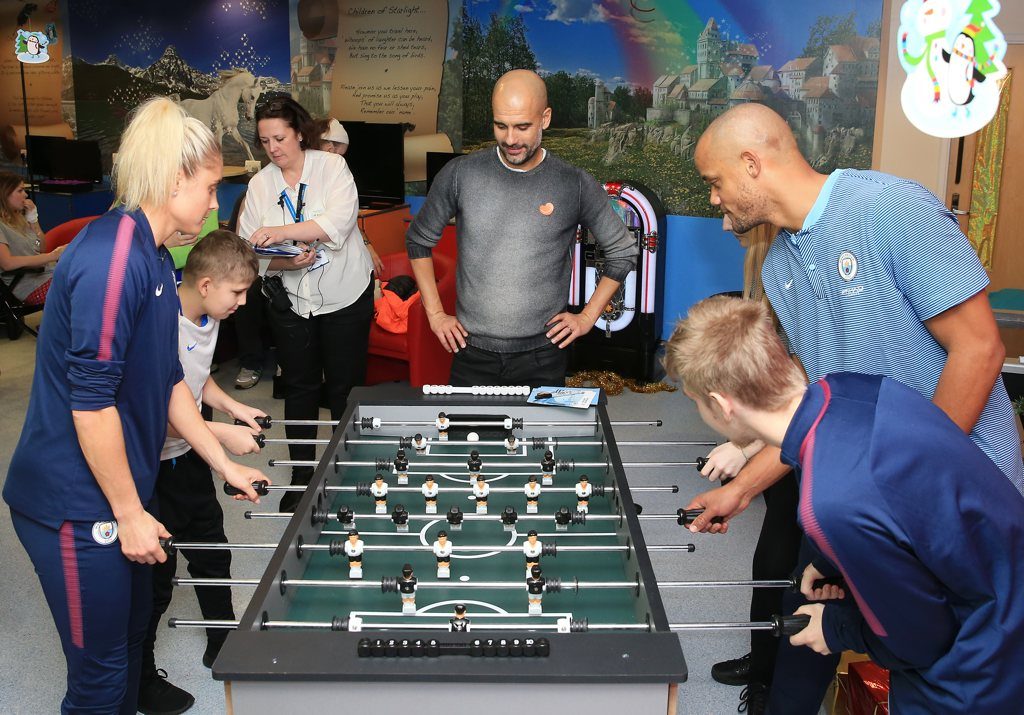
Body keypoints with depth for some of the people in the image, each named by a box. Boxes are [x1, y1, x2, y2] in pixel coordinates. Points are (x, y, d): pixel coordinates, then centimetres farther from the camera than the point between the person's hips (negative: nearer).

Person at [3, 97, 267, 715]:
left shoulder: (154, 259, 9)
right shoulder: (111, 258, -22)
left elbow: (167, 382, 16)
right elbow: (91, 401, -24)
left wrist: (224, 464, 18)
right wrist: (130, 512, -16)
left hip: (123, 491, 9)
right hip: (79, 504, -9)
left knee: (132, 639, 22)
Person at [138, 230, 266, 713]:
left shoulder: (209, 318, 0)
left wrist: (233, 407, 1)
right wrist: (221, 433, -25)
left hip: (188, 457, 9)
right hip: (153, 468, -9)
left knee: (212, 553, 21)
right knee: (156, 575, 4)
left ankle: (223, 644, 42)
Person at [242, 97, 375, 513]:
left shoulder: (332, 167, -7)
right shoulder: (260, 185, 3)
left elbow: (339, 221, -24)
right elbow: (250, 252, -1)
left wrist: (283, 232, -35)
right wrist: (285, 262, -21)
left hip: (344, 296, -3)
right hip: (291, 302, 3)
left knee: (345, 386, 5)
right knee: (299, 387, 11)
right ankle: (301, 477, 25)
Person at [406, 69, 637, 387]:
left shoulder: (576, 185, -5)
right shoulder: (460, 174, -3)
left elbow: (622, 252, 7)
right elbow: (418, 241, 10)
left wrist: (587, 317, 3)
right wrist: (435, 313, 5)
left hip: (542, 357, -1)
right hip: (472, 354, 1)